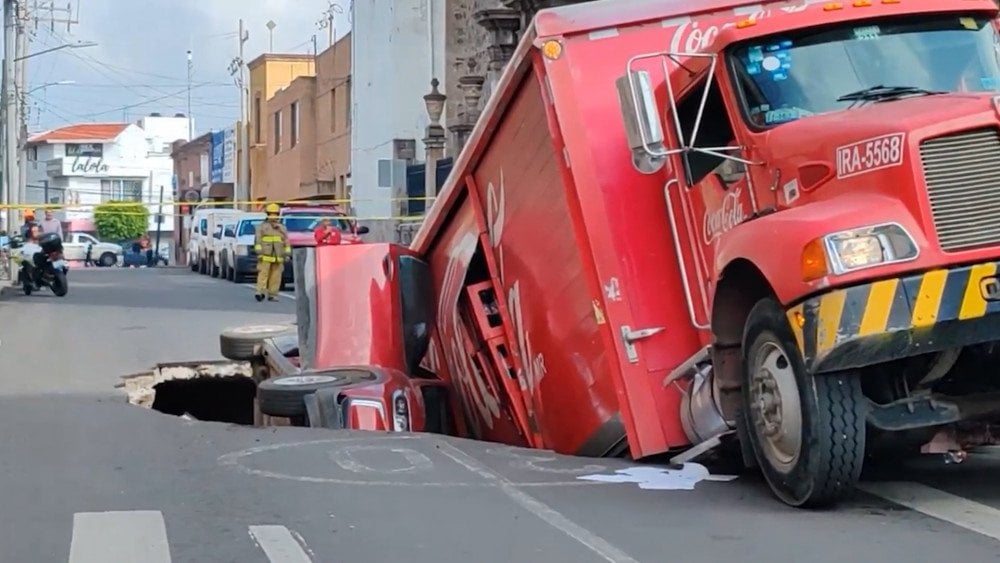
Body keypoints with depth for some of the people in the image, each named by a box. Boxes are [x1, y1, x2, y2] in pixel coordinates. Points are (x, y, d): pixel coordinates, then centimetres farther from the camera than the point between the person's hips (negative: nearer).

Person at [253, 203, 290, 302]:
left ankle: (272, 295, 1)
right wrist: (258, 251, -12)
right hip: (265, 256, -3)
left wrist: (287, 253, 6)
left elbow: (286, 241, 16)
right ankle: (261, 292, -17)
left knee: (276, 276, -2)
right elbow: (258, 239, 1)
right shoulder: (262, 227, 10)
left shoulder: (282, 228, 19)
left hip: (278, 257, 3)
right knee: (263, 274, -12)